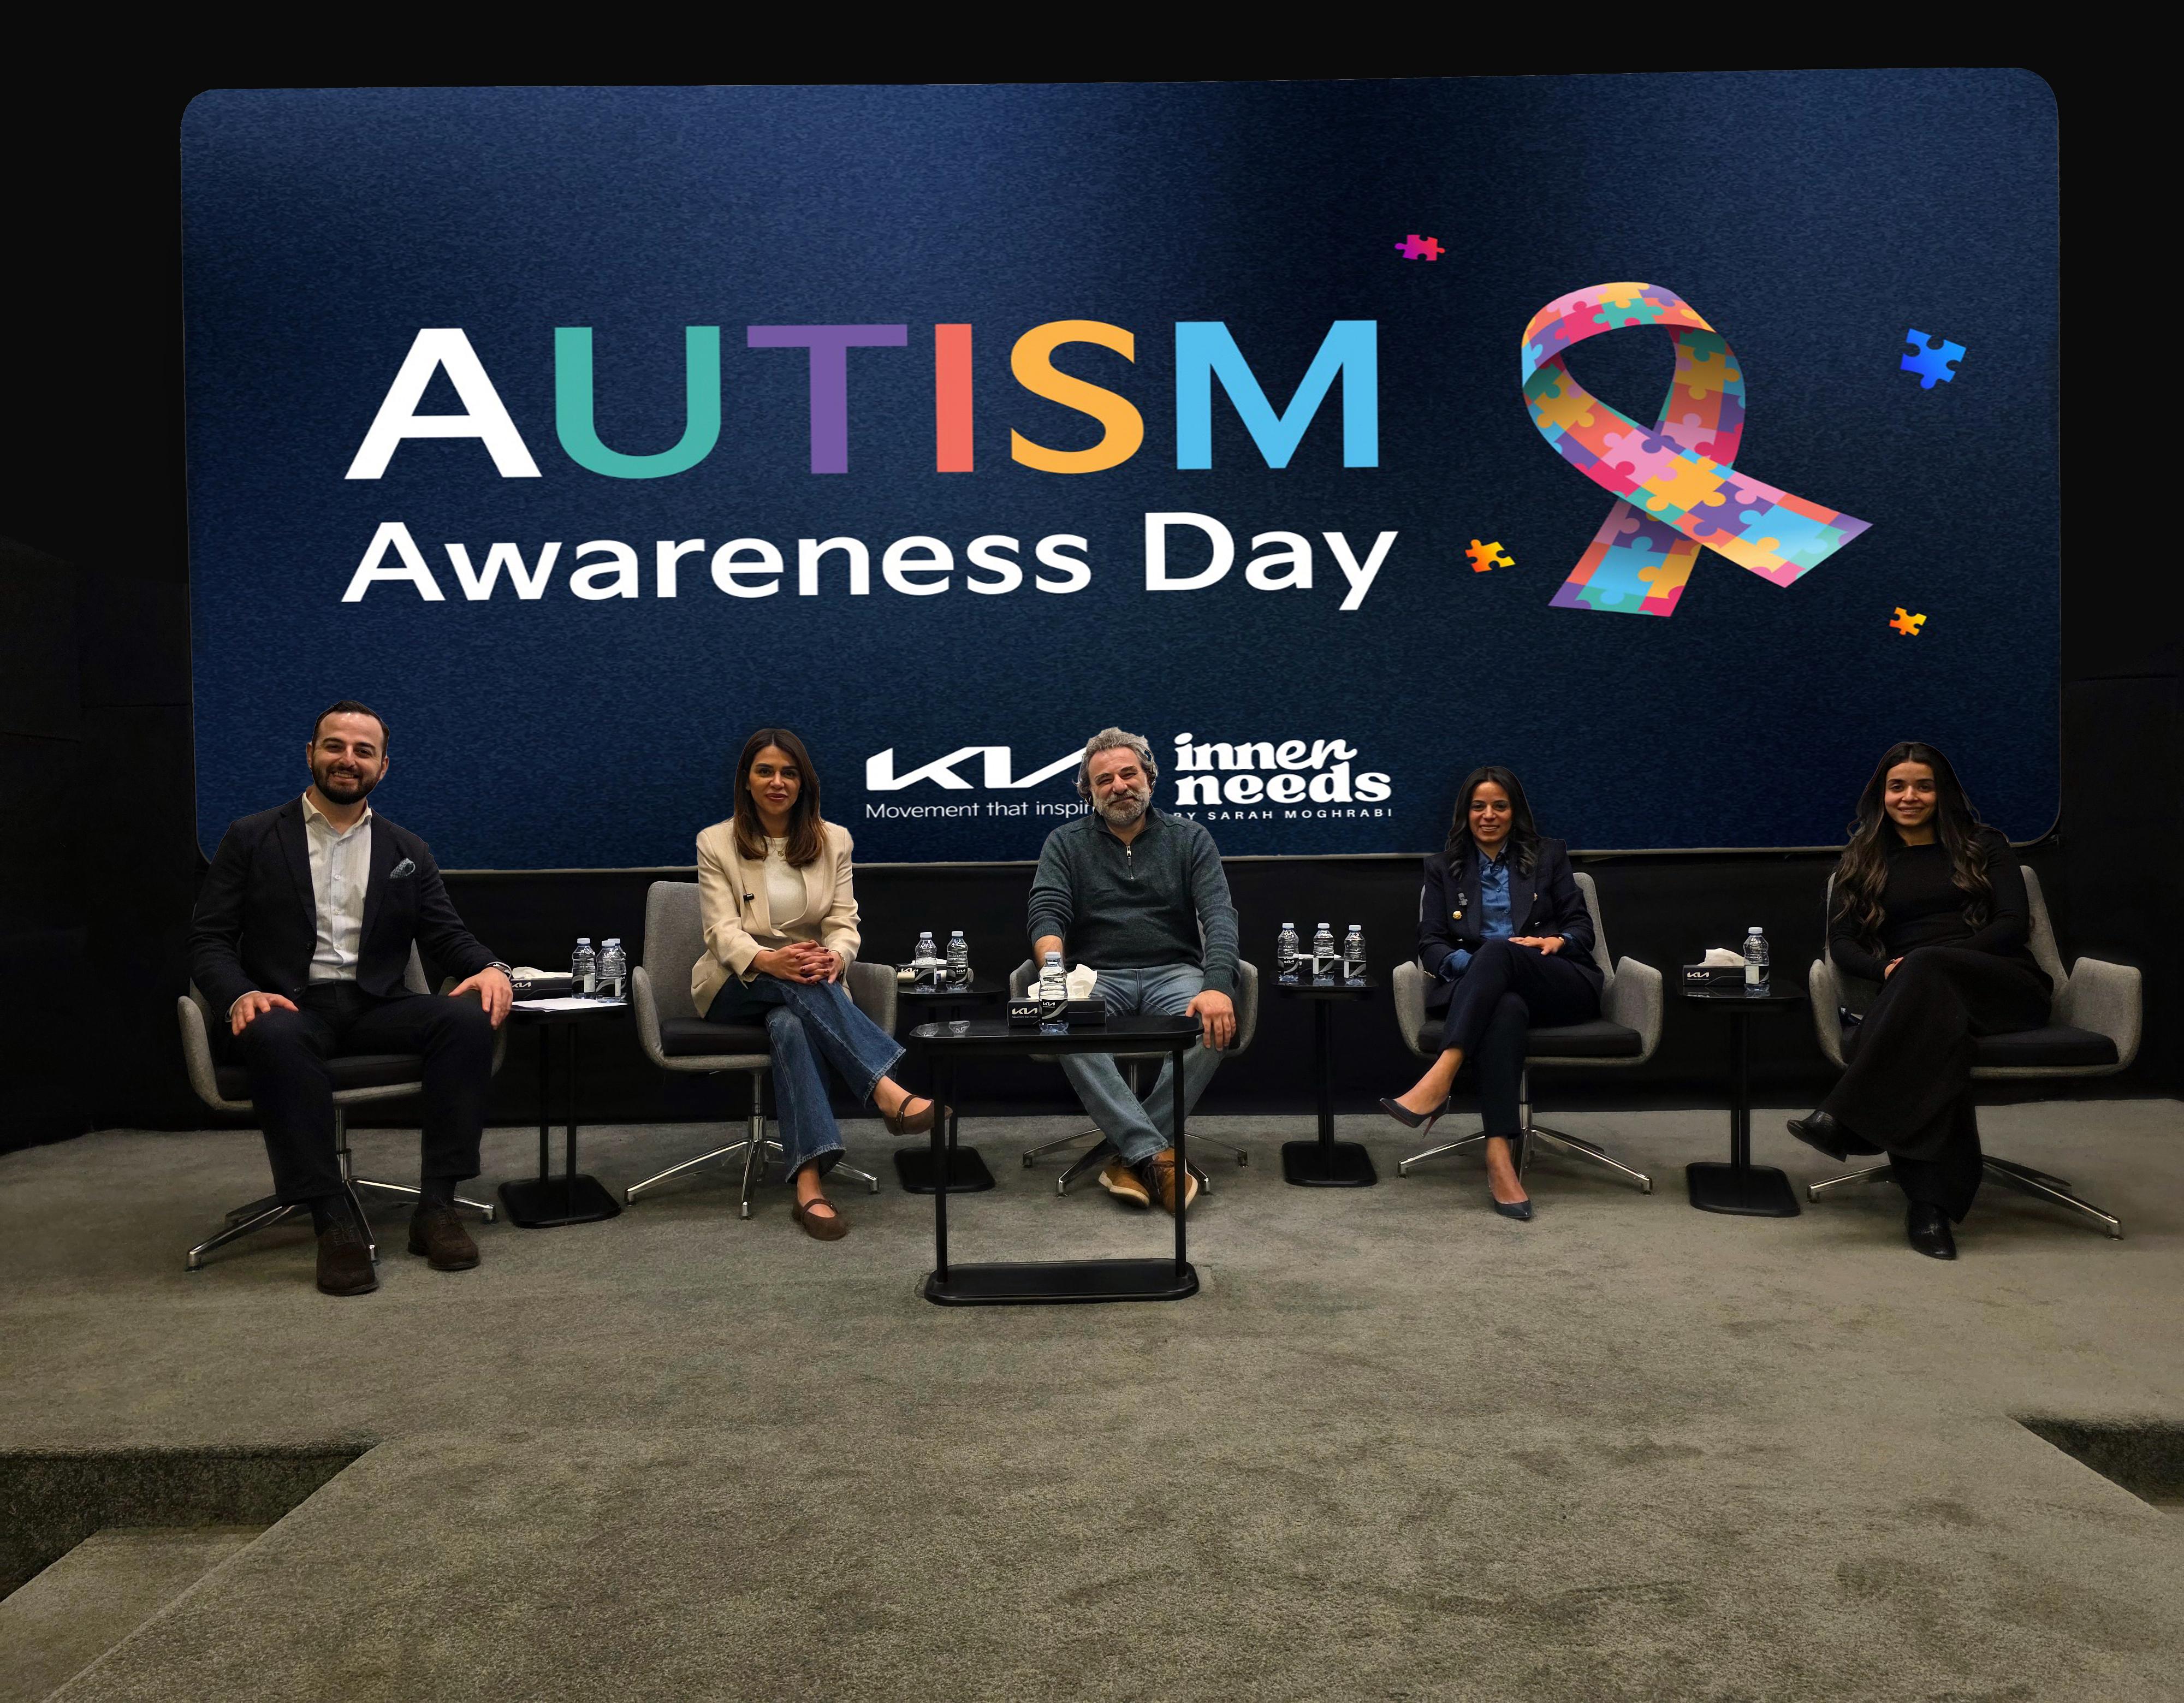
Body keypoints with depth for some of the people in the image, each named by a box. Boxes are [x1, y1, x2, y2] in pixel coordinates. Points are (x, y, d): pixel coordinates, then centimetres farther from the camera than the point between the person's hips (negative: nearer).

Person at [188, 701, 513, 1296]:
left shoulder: (408, 852, 18)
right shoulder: (252, 839, 10)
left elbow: (447, 935, 12)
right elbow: (208, 939, 5)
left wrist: (490, 968, -12)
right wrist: (241, 995, -18)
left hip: (375, 1007, 3)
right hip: (288, 1005, -2)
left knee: (469, 1018, -27)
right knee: (276, 1037, -39)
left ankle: (436, 1204, -25)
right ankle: (332, 1220, -34)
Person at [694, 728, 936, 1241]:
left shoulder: (833, 840, 8)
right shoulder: (716, 843, 2)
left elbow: (844, 924, 0)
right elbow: (723, 931, -10)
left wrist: (834, 958, -27)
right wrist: (768, 960, -33)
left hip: (810, 986, 1)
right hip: (739, 987, -1)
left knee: (790, 1024, -37)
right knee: (794, 980, -38)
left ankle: (809, 1184, -50)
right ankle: (889, 1091, -52)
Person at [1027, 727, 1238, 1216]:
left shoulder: (1189, 839, 9)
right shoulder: (1066, 843, 11)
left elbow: (1218, 915, -3)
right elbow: (1047, 916, -2)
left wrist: (1217, 987, -24)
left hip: (1173, 973, 0)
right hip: (1098, 976, 0)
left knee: (1214, 1025, -33)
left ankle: (1131, 1155, -22)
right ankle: (1157, 1156, -33)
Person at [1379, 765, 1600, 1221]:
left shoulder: (1548, 855, 21)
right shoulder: (1444, 866, 20)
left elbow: (1582, 926, 14)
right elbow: (1430, 944, 10)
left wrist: (1555, 942, -10)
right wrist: (1466, 962, -12)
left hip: (1559, 987, 0)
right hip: (1478, 990, 0)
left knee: (1499, 950, -35)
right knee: (1506, 1007, -40)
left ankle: (1438, 1081, -51)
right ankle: (1499, 1158, -54)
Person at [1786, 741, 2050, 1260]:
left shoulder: (1982, 845, 17)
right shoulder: (1863, 861, 21)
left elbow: (2013, 924, 3)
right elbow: (1841, 944, 10)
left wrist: (1920, 965, -12)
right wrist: (1888, 970, -14)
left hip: (2004, 987, 0)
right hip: (1921, 996, 0)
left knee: (1928, 967, -37)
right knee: (1937, 1021, -40)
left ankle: (1846, 1121, -43)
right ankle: (1932, 1202, -47)